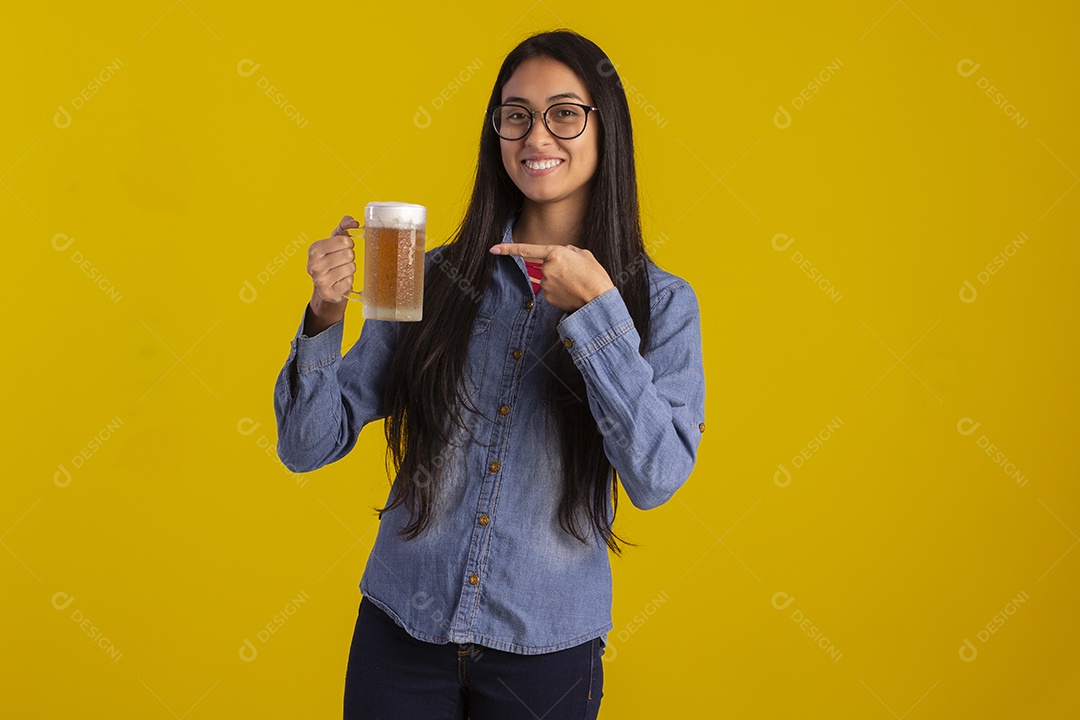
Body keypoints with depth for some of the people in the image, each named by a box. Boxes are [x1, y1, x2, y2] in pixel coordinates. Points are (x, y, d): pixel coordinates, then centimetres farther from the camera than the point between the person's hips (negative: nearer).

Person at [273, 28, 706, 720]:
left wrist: (599, 310, -20)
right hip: (401, 631, 1)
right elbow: (308, 444, -1)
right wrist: (326, 316, -18)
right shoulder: (435, 278, -1)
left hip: (546, 647, -1)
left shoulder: (661, 303, -3)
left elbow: (656, 477, -16)